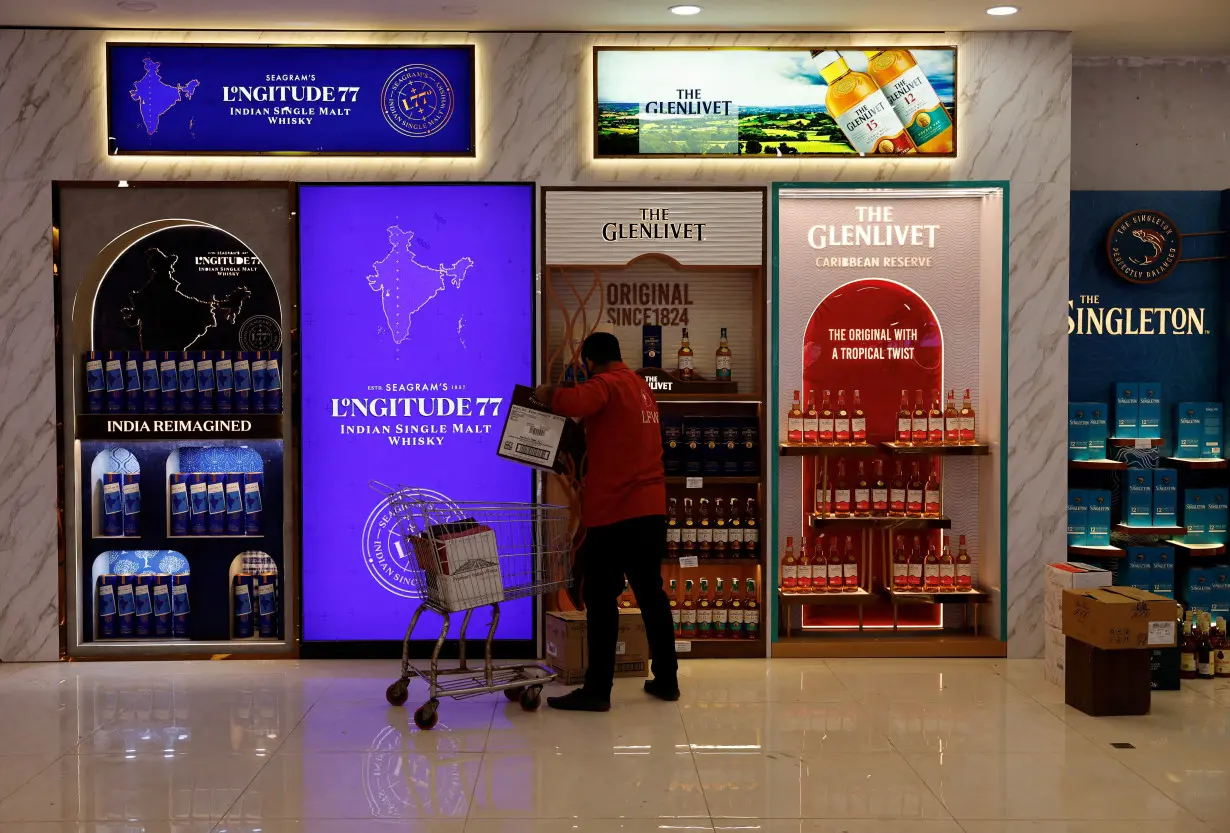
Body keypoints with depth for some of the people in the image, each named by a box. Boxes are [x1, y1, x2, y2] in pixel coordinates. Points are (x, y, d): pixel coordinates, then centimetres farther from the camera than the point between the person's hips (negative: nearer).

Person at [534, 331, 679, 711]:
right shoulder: (640, 385, 17)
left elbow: (574, 402, -30)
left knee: (601, 600, -1)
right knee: (651, 594, 15)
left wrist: (547, 393, -11)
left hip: (615, 512, -8)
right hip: (651, 508, 8)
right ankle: (666, 679, 20)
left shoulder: (607, 384, -10)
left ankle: (597, 690, 3)